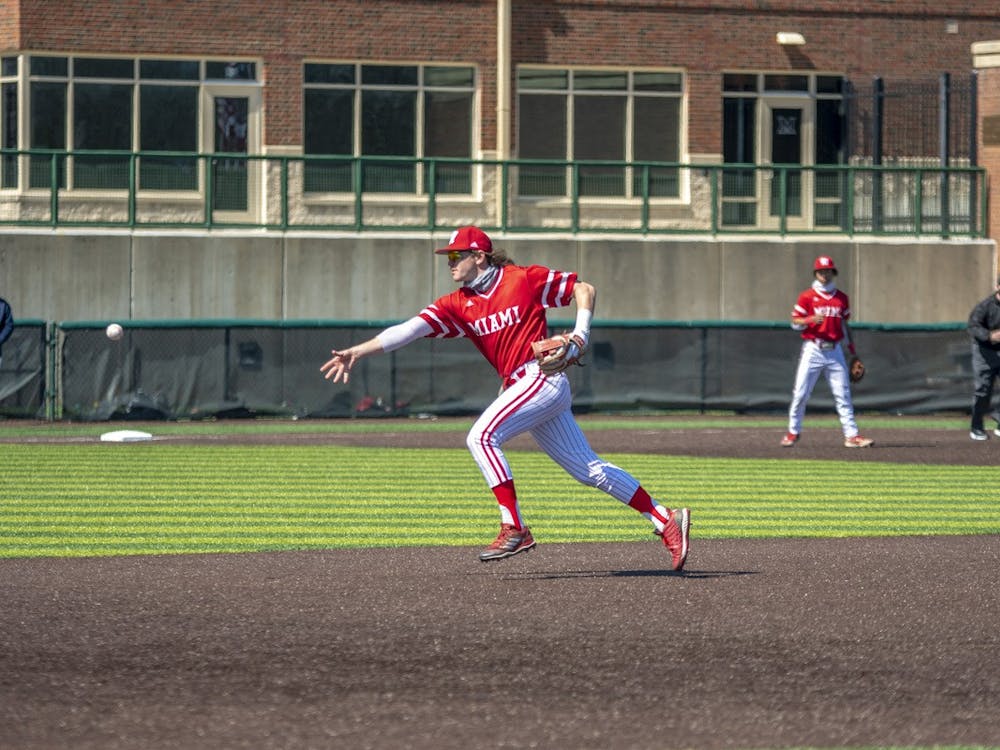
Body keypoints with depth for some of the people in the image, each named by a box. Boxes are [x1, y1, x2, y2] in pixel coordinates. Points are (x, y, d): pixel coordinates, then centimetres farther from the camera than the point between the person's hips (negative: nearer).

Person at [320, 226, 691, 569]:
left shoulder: (523, 279, -5)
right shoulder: (457, 305, 10)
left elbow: (584, 289, 3)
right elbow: (411, 329, -2)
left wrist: (580, 337, -10)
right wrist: (357, 351, -13)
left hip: (542, 378, -7)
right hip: (519, 386, 7)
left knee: (482, 436, -21)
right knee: (590, 470, 7)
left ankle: (515, 528, -21)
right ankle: (666, 521, 12)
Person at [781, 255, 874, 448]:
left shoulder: (842, 298, 12)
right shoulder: (807, 297, 0)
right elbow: (795, 322, -2)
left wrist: (852, 349, 14)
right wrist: (811, 319, -22)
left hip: (834, 351, 3)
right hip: (813, 350, -3)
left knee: (843, 394, 0)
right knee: (801, 393, -2)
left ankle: (851, 435, -1)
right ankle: (793, 432, 12)